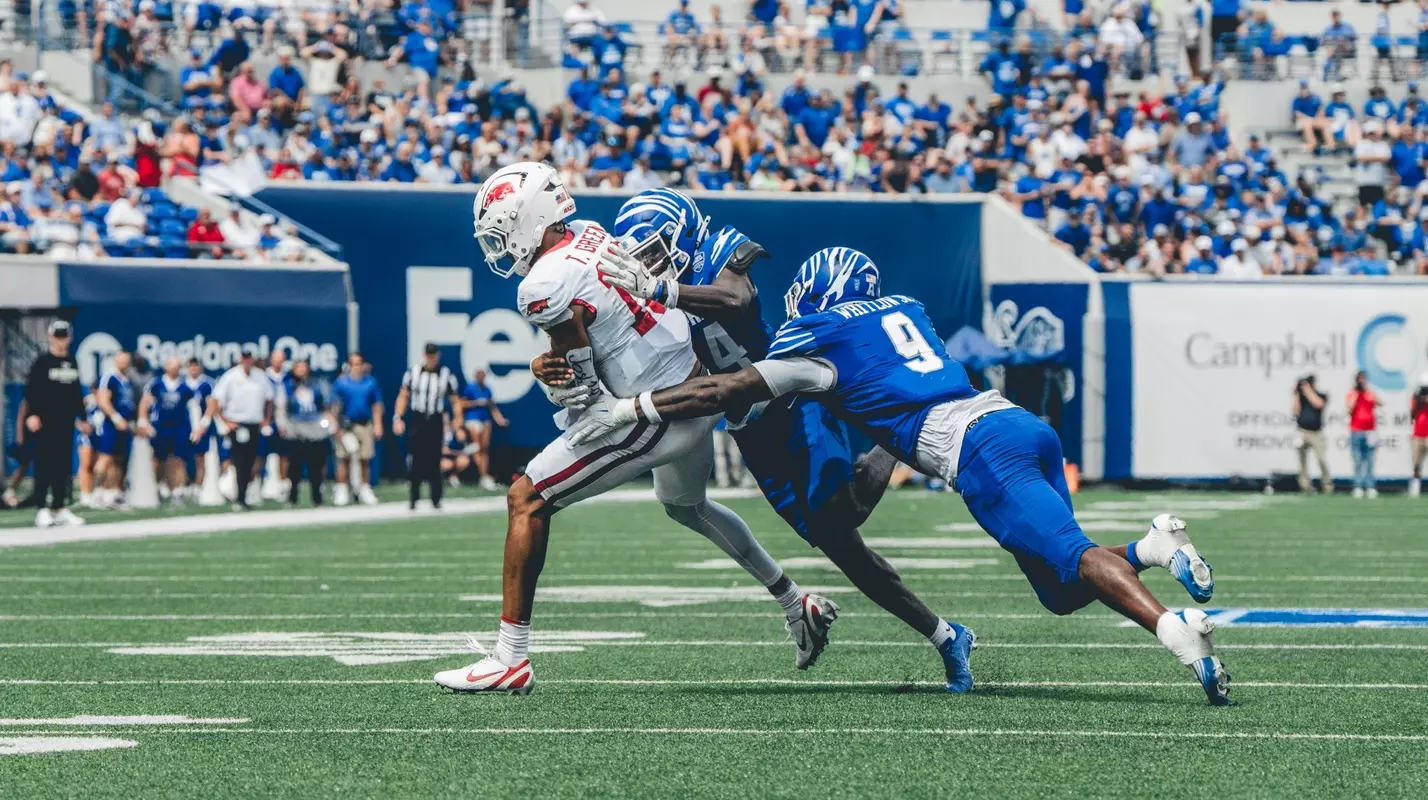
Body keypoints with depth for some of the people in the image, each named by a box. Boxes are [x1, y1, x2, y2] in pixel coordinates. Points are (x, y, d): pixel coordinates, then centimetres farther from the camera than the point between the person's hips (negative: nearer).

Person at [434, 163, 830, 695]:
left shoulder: (545, 288, -20)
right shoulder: (589, 234, 5)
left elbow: (580, 386, -14)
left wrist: (552, 376, 5)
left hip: (659, 416, -9)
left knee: (527, 500, -4)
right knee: (685, 505, 37)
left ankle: (510, 660, -4)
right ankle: (796, 606, 46)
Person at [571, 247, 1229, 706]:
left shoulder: (822, 336, 8)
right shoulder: (902, 309, 30)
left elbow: (731, 391, 8)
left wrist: (628, 409, 14)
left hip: (982, 449, -7)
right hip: (1022, 424, 7)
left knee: (1068, 556, -21)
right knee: (1060, 591, 10)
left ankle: (1173, 627, -42)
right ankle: (1153, 548, -14)